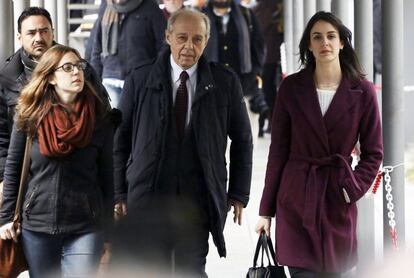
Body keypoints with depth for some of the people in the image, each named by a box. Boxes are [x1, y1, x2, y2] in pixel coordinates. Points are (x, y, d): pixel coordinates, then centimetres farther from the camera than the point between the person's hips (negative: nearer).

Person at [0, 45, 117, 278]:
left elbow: (106, 177, 1)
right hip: (37, 225, 2)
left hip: (86, 229, -1)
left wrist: (106, 234, 1)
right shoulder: (31, 117, 0)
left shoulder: (100, 118, -1)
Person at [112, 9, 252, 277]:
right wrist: (120, 193, 2)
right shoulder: (140, 79, 2)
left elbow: (242, 142, 11)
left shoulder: (225, 82, 2)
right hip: (147, 198, 0)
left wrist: (238, 194, 8)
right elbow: (120, 140, 6)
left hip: (197, 199, 0)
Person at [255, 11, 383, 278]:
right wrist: (266, 210, 4)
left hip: (338, 200, 0)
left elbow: (373, 152, 5)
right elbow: (278, 151, 4)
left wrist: (353, 189, -10)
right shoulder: (291, 88, 0)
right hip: (296, 198, 0)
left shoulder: (362, 91, -1)